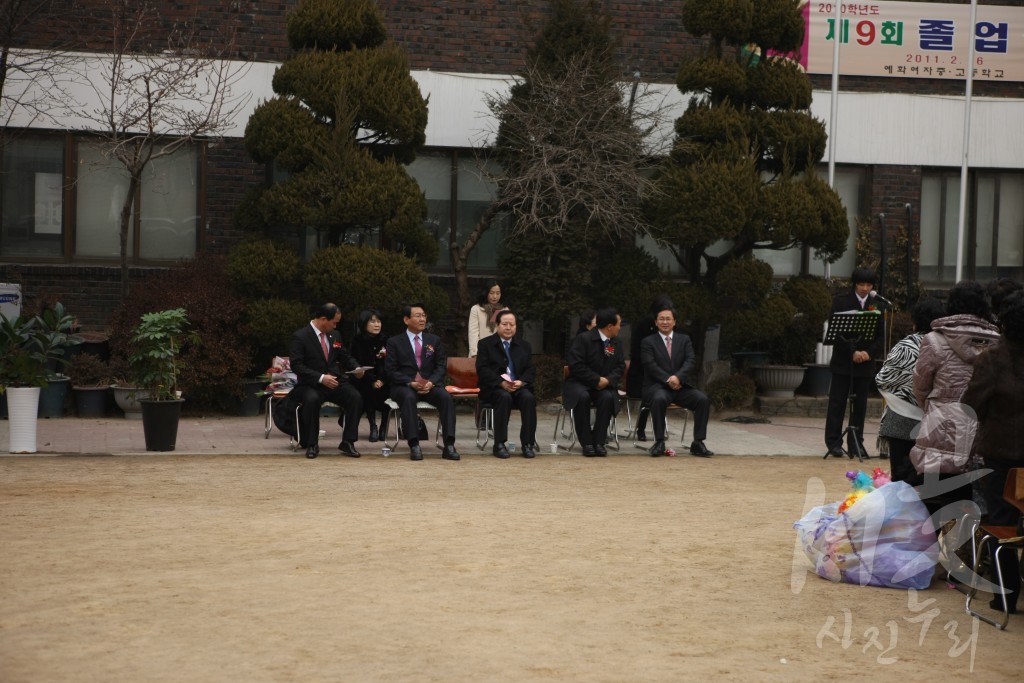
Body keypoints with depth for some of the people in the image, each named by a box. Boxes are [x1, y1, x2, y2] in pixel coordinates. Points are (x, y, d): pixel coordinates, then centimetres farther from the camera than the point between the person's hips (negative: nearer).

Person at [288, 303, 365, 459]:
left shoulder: (334, 335, 11)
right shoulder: (300, 336, -8)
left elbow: (345, 357, 22)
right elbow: (296, 365, -15)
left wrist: (356, 368, -1)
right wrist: (321, 378, -24)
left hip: (335, 382, 5)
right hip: (311, 385, -5)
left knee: (356, 397, -23)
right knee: (312, 399, -38)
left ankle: (348, 442, -14)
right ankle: (311, 444, -22)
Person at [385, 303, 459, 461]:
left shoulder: (434, 340, 17)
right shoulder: (394, 342, 7)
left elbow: (441, 367, 9)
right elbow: (390, 371, -1)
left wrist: (431, 382, -12)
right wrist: (411, 383, -17)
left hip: (429, 385, 3)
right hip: (403, 386, -3)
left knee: (446, 397, -29)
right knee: (409, 397, -38)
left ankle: (449, 445, -33)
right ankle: (414, 445, -41)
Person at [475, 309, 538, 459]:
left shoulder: (524, 346, 18)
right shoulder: (485, 344, 8)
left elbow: (531, 370, 9)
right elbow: (482, 369, -4)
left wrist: (521, 382, -13)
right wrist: (501, 383, -19)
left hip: (519, 386, 3)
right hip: (494, 388, -3)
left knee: (528, 398, -30)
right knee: (504, 397, -36)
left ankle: (528, 443, -24)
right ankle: (499, 444, -31)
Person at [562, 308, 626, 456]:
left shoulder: (616, 343, 8)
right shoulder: (583, 339, -12)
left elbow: (620, 366, 9)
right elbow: (576, 366, -18)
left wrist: (608, 380, -12)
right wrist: (597, 380, -21)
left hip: (603, 384, 4)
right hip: (579, 383, -4)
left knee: (608, 397, -31)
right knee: (582, 397, -38)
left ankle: (599, 441, -23)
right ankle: (586, 443, -27)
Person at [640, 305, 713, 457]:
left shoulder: (684, 339, 16)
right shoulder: (648, 342, 8)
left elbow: (691, 361, 1)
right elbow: (651, 365, -6)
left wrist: (678, 377, -18)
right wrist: (668, 380, -19)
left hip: (681, 386, 3)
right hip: (658, 387, -3)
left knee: (703, 400, -23)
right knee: (659, 399, -38)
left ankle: (698, 443, -16)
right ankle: (659, 442, -27)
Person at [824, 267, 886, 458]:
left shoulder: (876, 304, 7)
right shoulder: (841, 301, -1)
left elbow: (881, 335, 8)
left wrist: (870, 353, -8)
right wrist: (852, 353, -14)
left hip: (865, 363, 3)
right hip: (843, 361, -3)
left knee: (860, 405, 4)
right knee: (837, 403, -2)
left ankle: (856, 443, 10)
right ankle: (834, 442, 2)